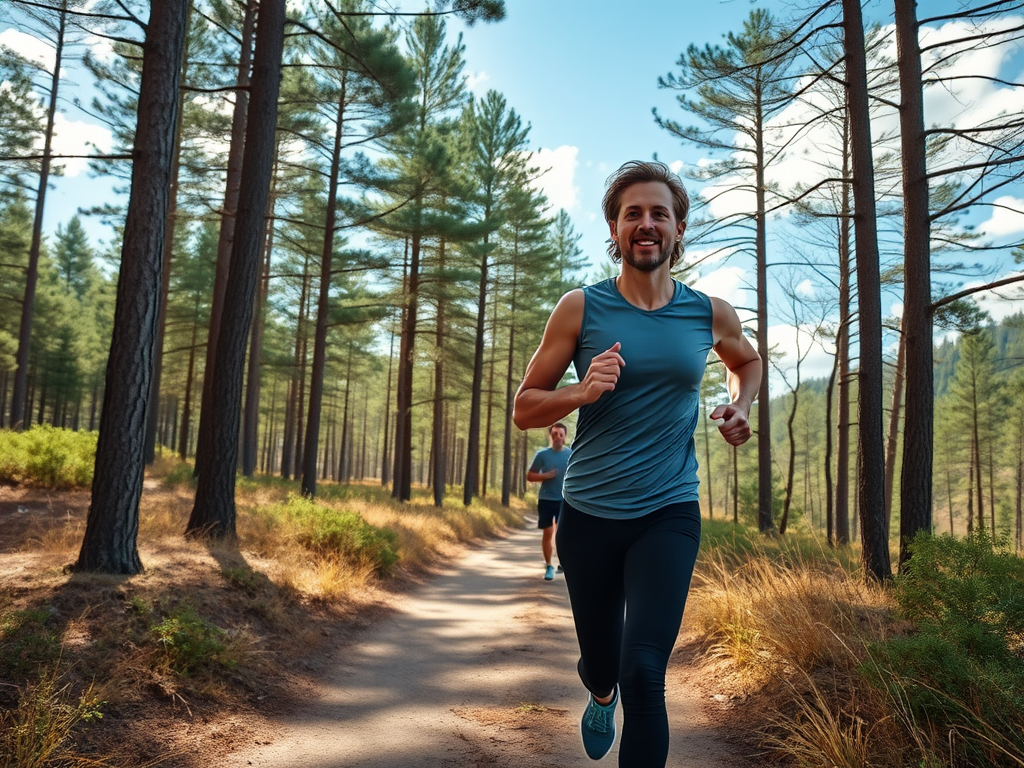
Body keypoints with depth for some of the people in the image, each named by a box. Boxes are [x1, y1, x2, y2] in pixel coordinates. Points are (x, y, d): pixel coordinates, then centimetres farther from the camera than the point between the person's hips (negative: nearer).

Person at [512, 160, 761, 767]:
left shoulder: (711, 313, 2)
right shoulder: (581, 308, -5)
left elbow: (748, 361, 25)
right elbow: (524, 409, -3)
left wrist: (740, 409, 5)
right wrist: (582, 391, -22)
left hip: (669, 516, 0)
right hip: (588, 516, 0)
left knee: (644, 675, -15)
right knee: (601, 662, 18)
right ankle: (602, 695, 56)